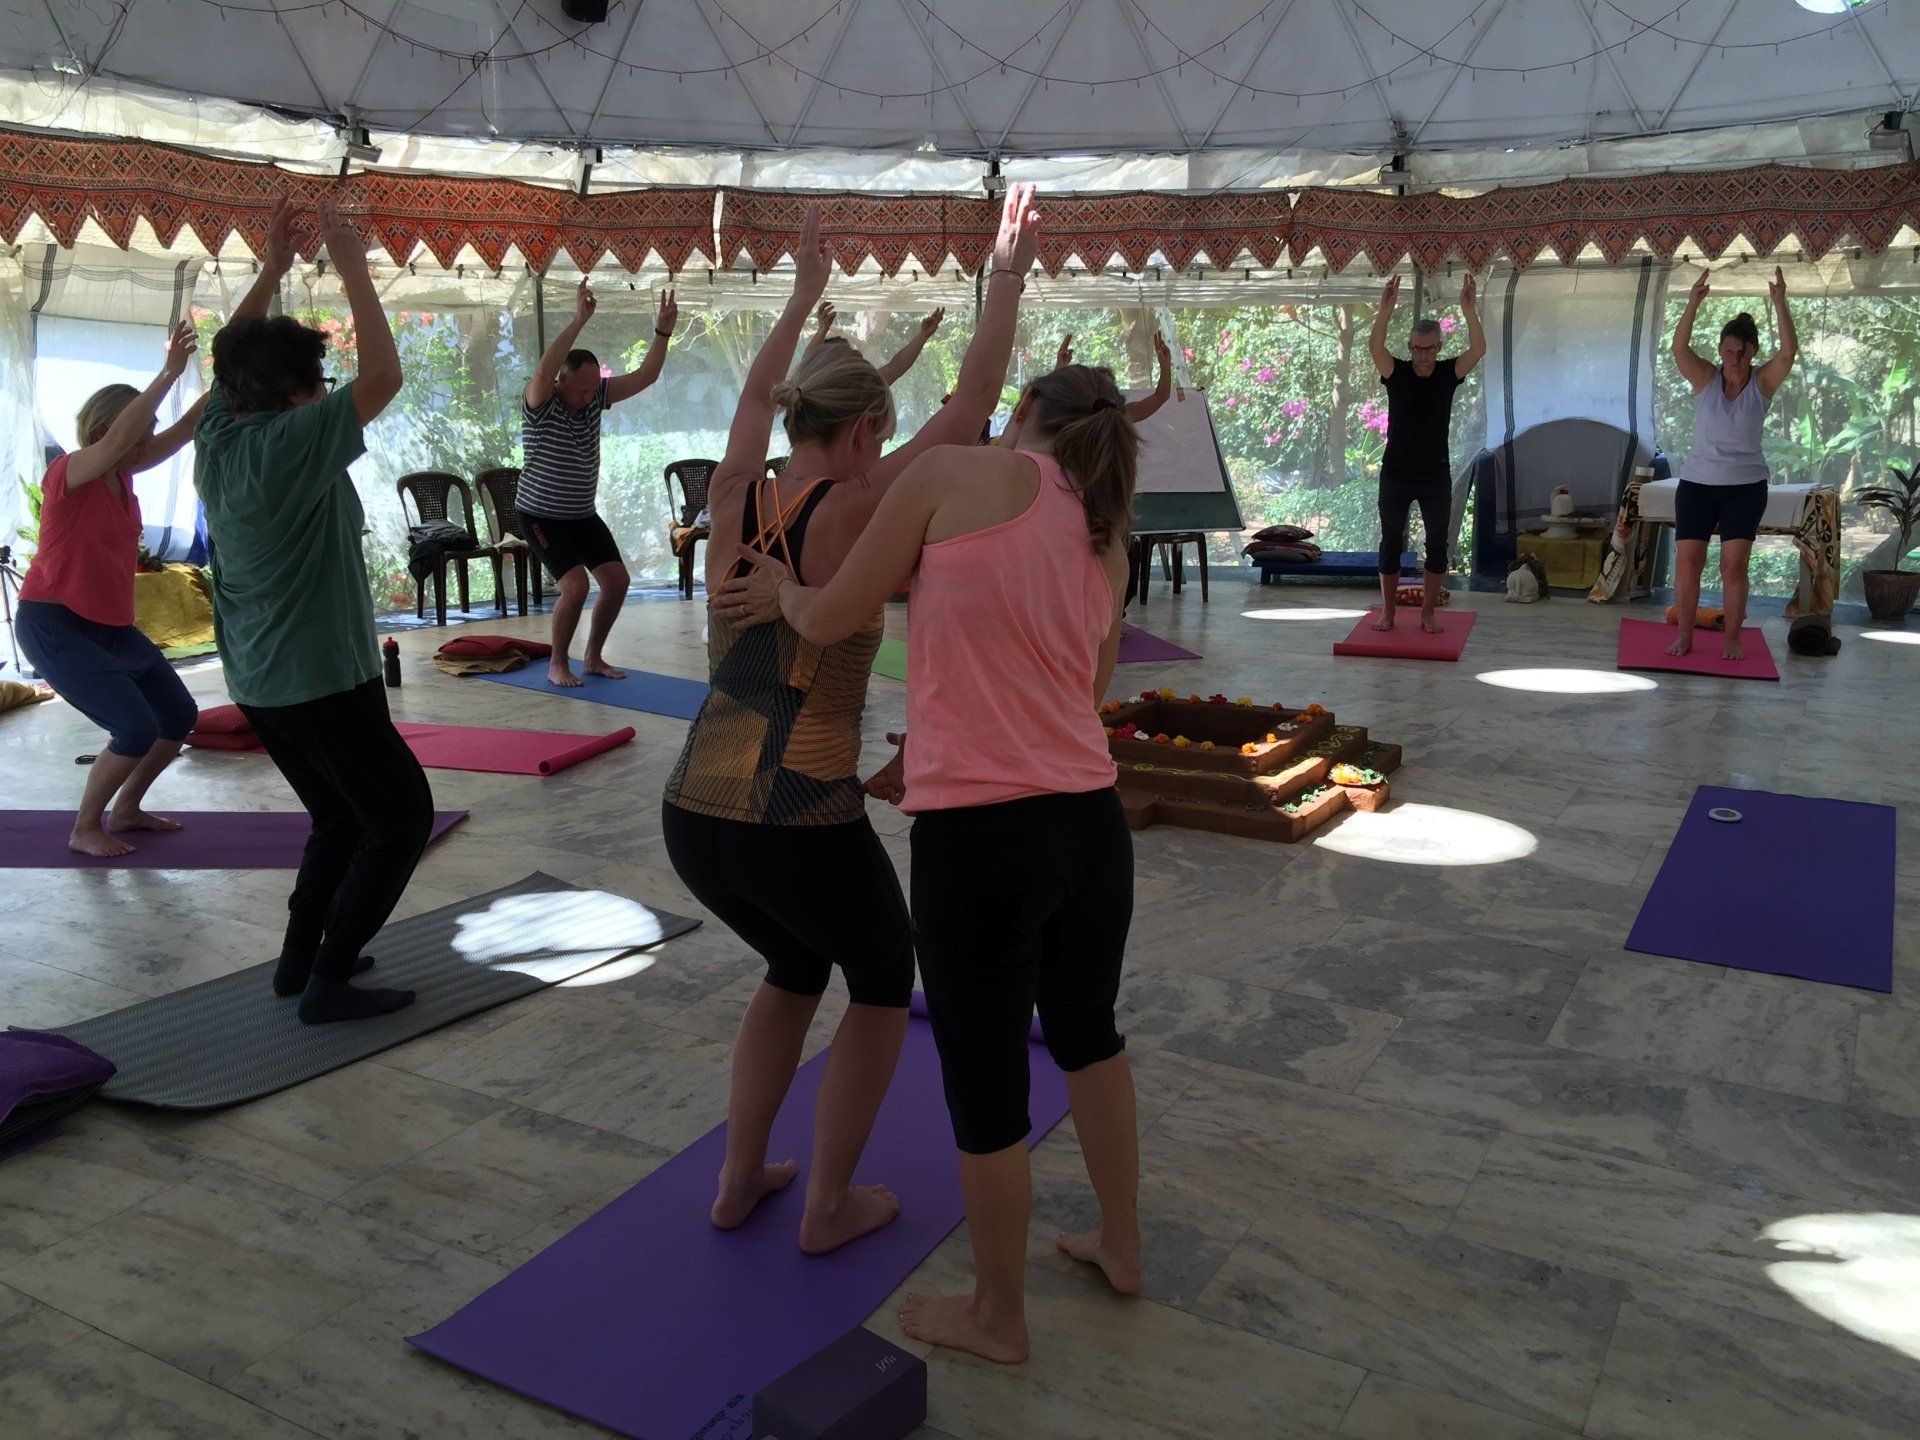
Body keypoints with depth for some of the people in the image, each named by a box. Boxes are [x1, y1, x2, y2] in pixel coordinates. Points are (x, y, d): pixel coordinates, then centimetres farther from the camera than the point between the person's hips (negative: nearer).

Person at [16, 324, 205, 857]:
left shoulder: (122, 473, 3)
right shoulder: (68, 473, -18)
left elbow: (183, 431, -1)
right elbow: (119, 437, -36)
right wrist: (169, 372, -41)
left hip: (111, 626, 9)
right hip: (53, 627, -9)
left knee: (180, 716, 9)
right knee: (138, 729, -16)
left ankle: (125, 809, 28)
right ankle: (84, 829, 4)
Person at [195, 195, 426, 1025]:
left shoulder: (216, 437, 3)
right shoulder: (292, 445, -19)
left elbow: (231, 357, 21)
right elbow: (383, 374, -23)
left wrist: (272, 268, 17)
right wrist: (351, 264, -16)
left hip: (257, 680, 9)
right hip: (322, 677, -9)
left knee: (341, 819, 22)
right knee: (402, 818, 2)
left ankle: (299, 960, 24)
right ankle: (328, 982, 1)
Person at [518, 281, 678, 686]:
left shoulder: (596, 396, -3)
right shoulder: (539, 403, -19)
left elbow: (645, 376, -7)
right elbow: (543, 371, -41)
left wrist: (663, 333, -22)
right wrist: (580, 320, -46)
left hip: (584, 515, 6)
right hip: (542, 516, -6)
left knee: (617, 580, 1)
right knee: (575, 586, -20)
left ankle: (593, 657, 19)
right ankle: (557, 664, 0)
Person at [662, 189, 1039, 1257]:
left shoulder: (736, 498, 5)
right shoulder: (850, 514, -10)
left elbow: (757, 396, 23)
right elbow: (969, 410, -6)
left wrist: (806, 291, 34)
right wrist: (1009, 278, 2)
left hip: (693, 815, 7)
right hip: (804, 824, -6)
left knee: (796, 966, 32)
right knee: (884, 983, 22)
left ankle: (741, 1180, 35)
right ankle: (831, 1207, 26)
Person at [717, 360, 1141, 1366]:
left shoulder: (959, 472, -2)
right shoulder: (1109, 541, 16)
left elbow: (830, 620, 1)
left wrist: (782, 590, 24)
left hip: (978, 838, -6)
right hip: (1092, 823, 7)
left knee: (985, 1087, 13)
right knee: (1085, 1032, 30)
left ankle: (997, 1318, 35)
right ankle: (1120, 1245, 49)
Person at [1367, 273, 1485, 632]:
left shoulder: (1448, 373, -1)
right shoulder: (1396, 373, -4)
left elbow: (1478, 350, -19)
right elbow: (1375, 346, -22)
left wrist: (1468, 309, -29)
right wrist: (1386, 308, -35)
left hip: (1436, 477, 1)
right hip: (1395, 475, -1)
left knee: (1437, 545, 2)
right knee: (1391, 544, 5)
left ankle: (1428, 612, 14)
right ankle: (1387, 612, 17)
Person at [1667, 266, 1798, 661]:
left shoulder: (1763, 382, -2)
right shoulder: (1706, 378, -2)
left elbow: (1789, 351, -20)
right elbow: (1679, 348, -18)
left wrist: (1780, 303, -29)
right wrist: (1693, 305, -31)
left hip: (1746, 487, 0)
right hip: (1697, 483, 1)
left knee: (1734, 565, -4)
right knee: (1687, 561, -3)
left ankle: (1732, 638, 8)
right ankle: (1684, 635, 9)